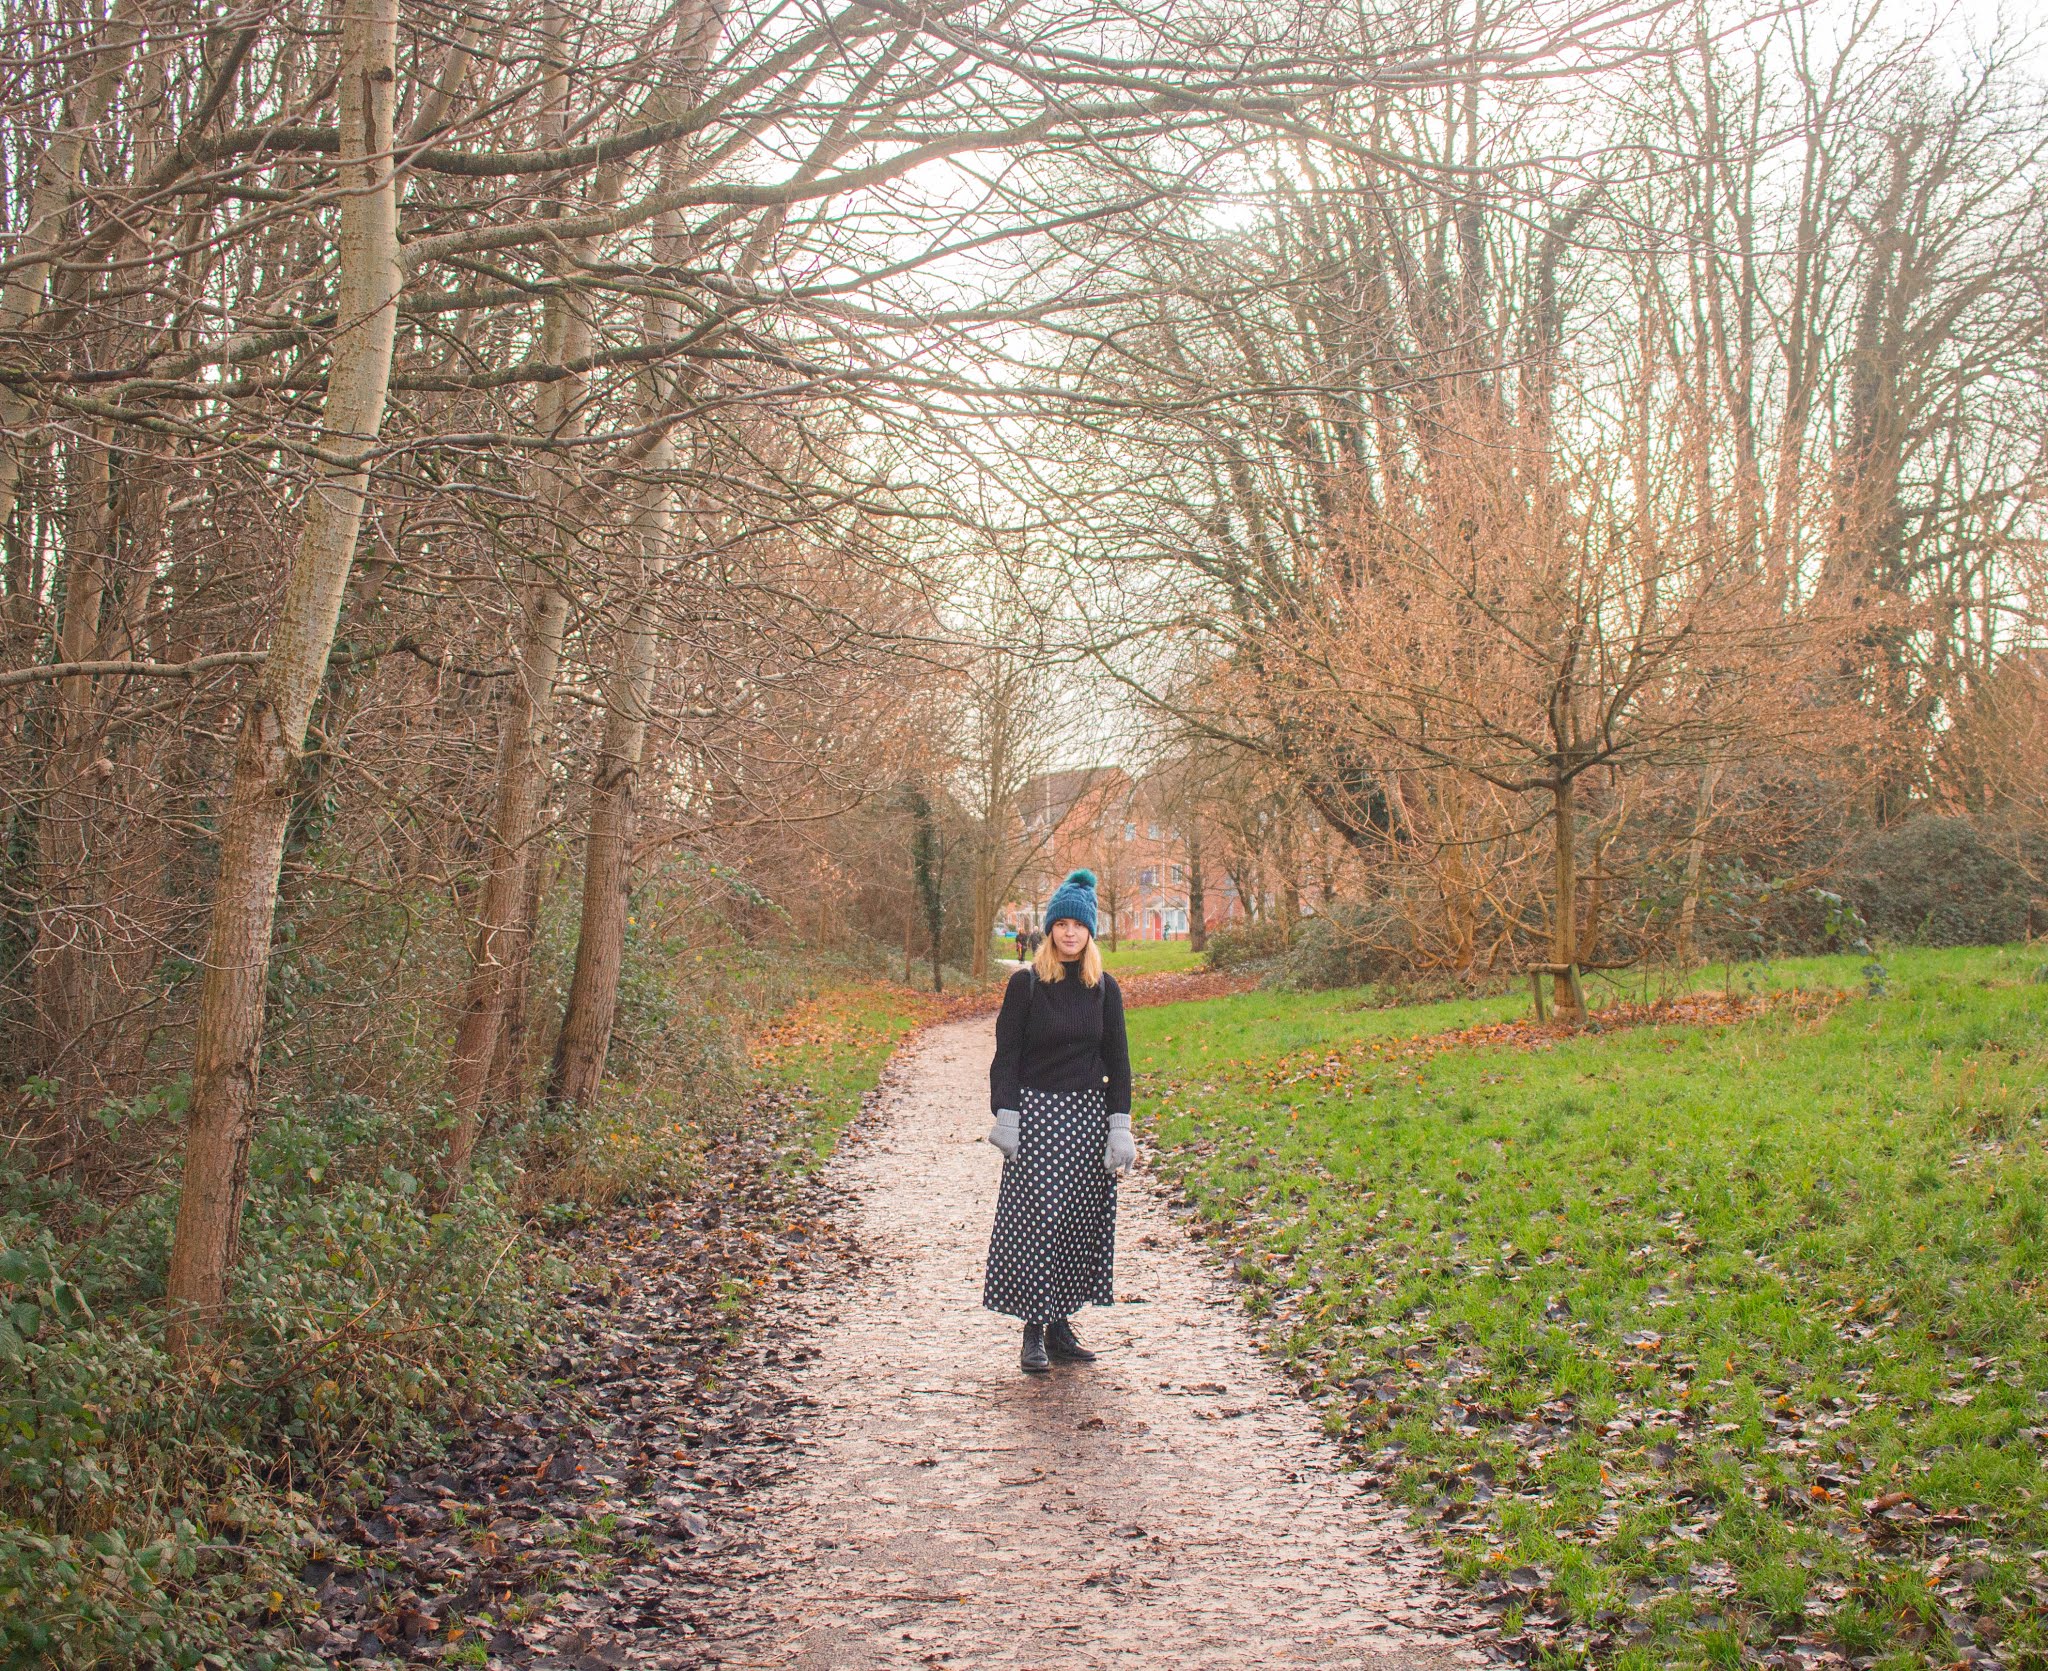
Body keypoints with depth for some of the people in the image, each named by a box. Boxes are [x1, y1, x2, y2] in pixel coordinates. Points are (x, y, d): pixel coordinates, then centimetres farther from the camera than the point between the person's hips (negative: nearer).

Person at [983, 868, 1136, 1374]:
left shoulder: (1105, 989, 6)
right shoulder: (1025, 985, -2)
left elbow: (1118, 1061, 7)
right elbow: (1006, 1056, -3)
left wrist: (1120, 1127, 0)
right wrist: (1005, 1119, -11)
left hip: (1088, 1116, 3)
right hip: (1036, 1113, -3)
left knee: (1081, 1218, 4)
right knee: (1036, 1217, -7)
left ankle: (1061, 1325, 15)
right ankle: (1034, 1331, 1)